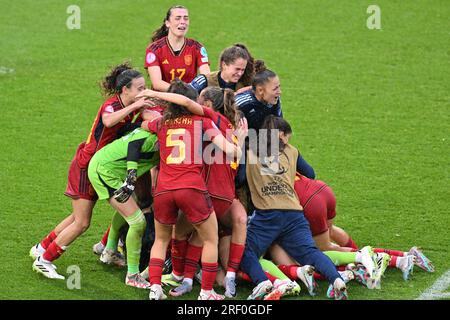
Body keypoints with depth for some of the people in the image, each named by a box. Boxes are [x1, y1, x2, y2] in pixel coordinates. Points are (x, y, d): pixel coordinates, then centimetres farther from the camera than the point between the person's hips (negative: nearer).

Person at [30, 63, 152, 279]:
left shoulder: (129, 107, 0)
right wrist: (134, 106, -47)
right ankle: (44, 260, 5)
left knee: (79, 218, 15)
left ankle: (41, 249, 29)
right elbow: (108, 121, -47)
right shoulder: (111, 105, -24)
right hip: (85, 166, -8)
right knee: (82, 223, -6)